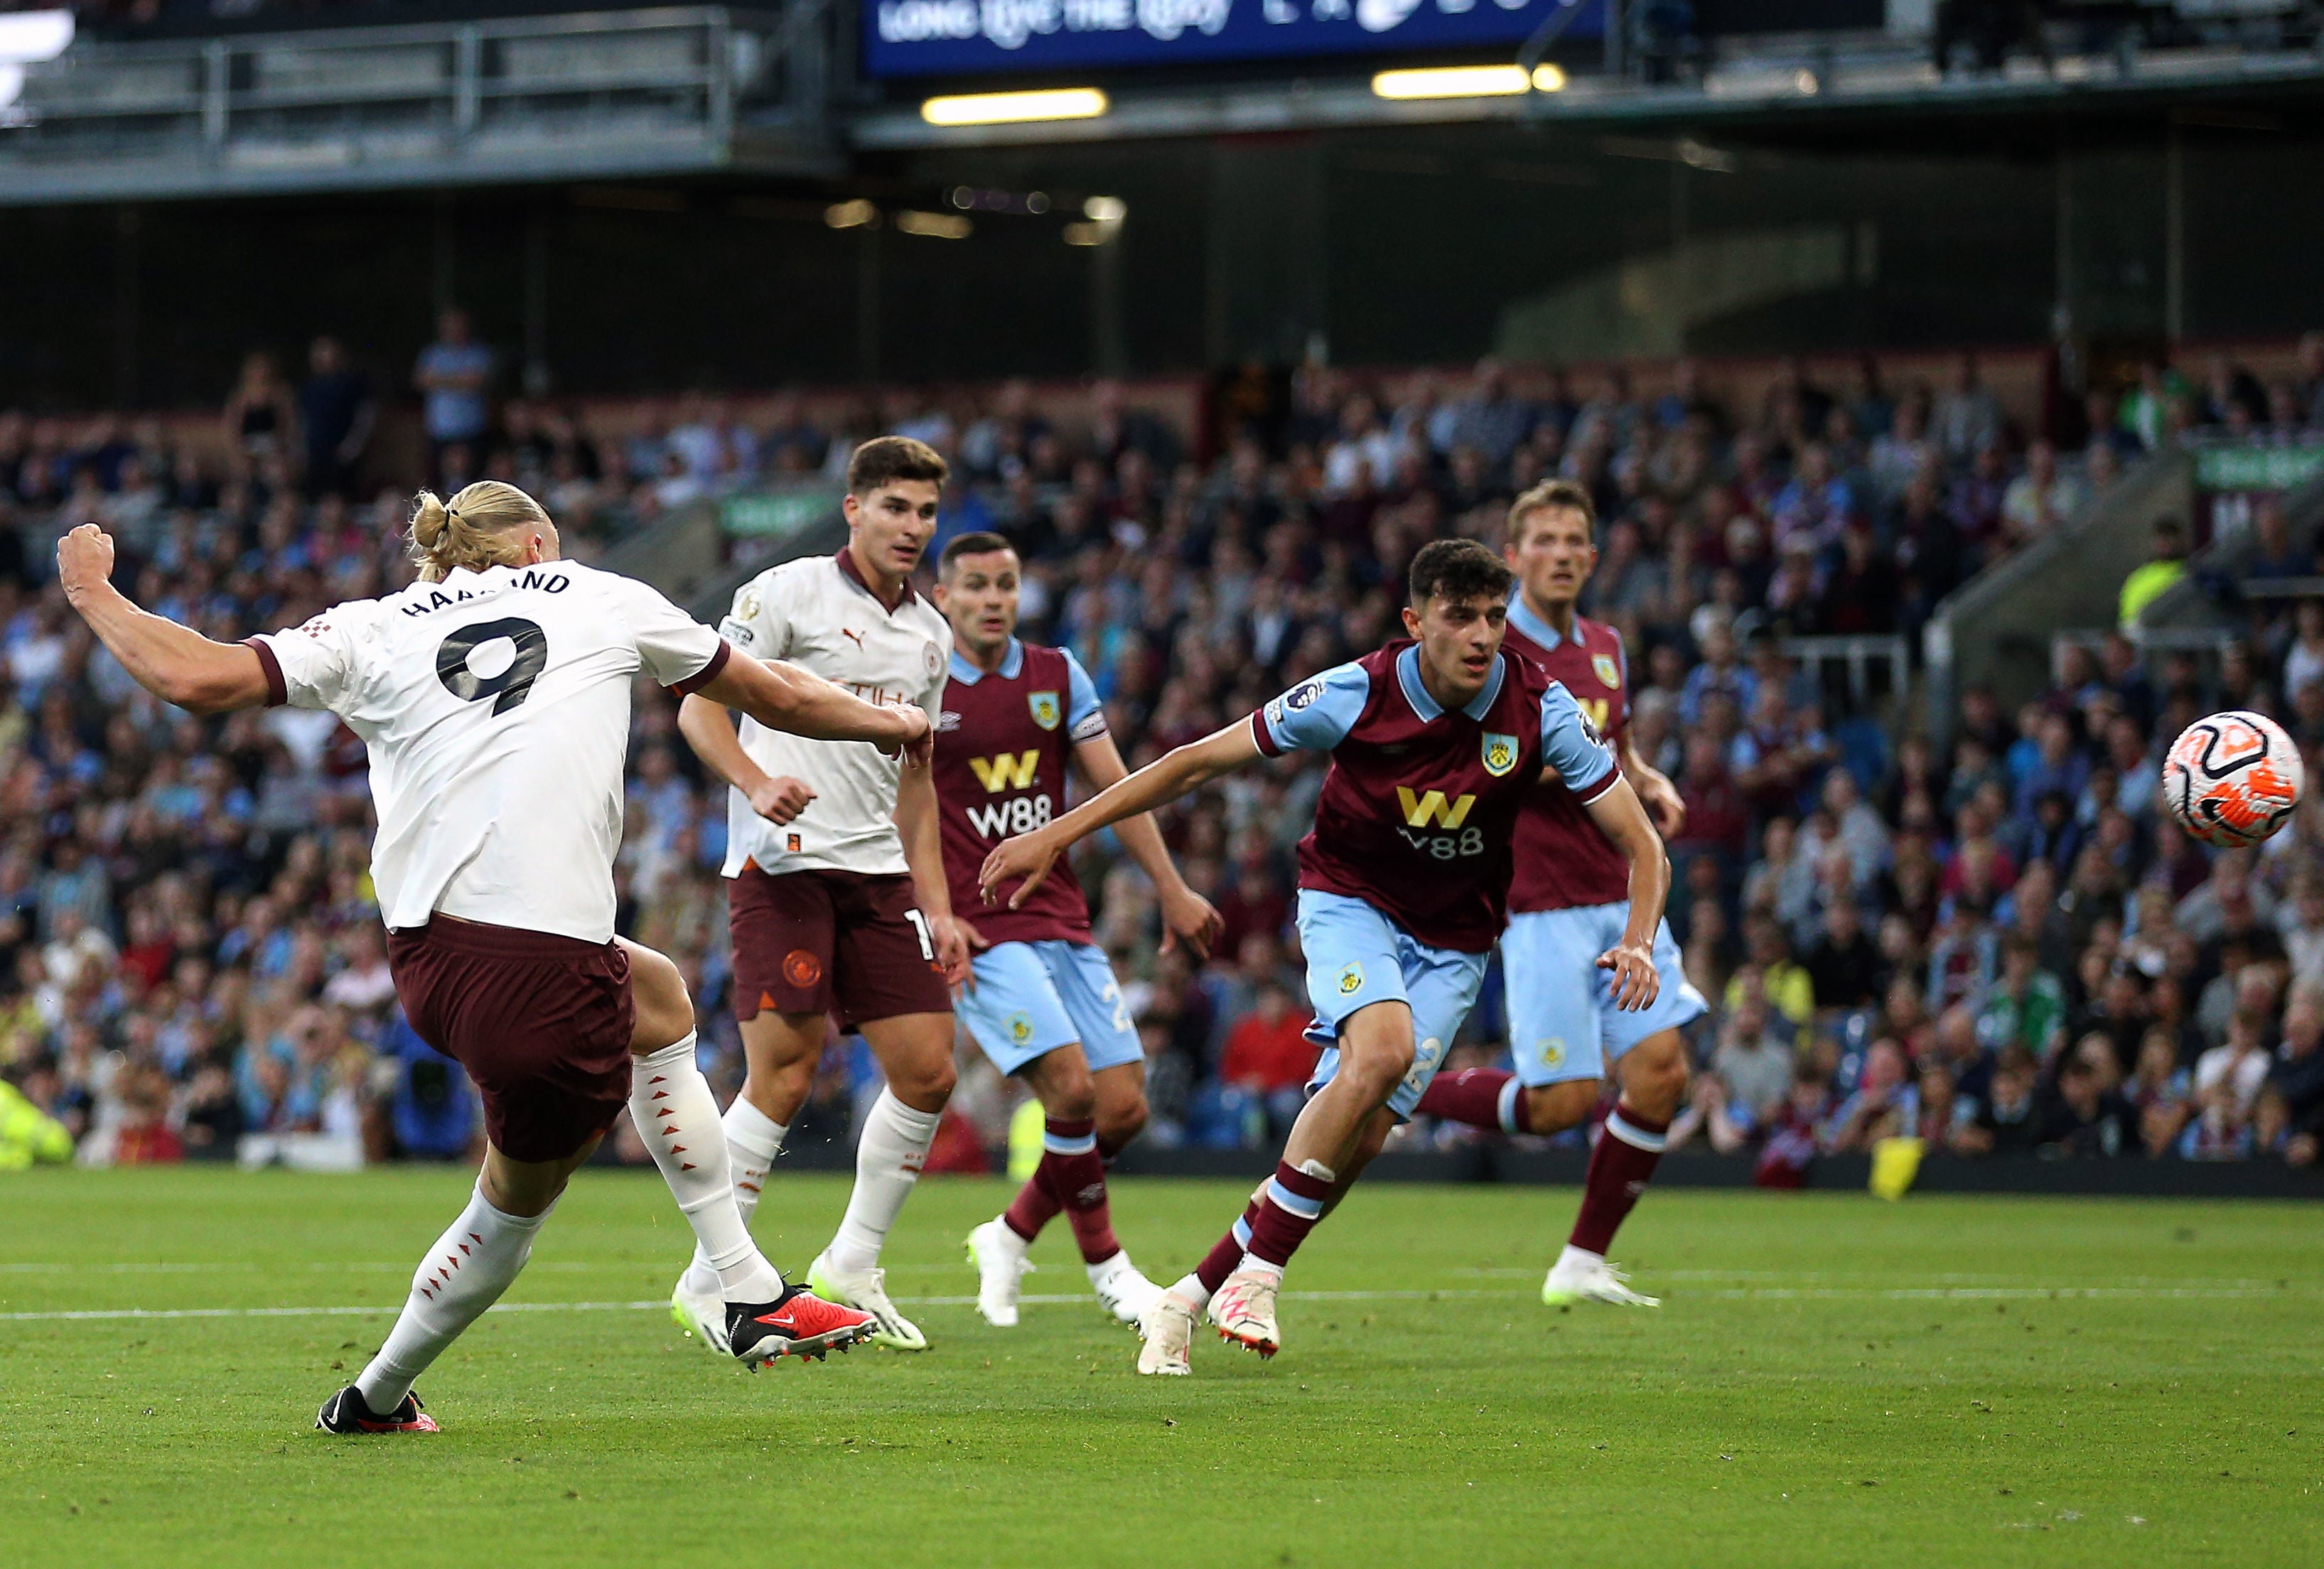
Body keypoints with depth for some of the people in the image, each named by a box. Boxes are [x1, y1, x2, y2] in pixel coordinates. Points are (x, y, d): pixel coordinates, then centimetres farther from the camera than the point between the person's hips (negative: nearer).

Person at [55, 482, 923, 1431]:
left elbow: (195, 678, 5)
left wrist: (91, 591, 22)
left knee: (659, 999, 30)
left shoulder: (371, 630, 16)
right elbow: (776, 695, 26)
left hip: (426, 956, 6)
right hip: (549, 966, -6)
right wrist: (886, 724, 45)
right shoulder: (606, 601, 14)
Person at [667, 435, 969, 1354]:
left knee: (927, 1071, 0)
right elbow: (700, 708, -5)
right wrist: (757, 784, -24)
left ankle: (850, 1269, 15)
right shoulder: (788, 594, -3)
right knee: (784, 1077, -12)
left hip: (878, 872, 7)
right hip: (783, 862, -7)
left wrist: (936, 906, 18)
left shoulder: (930, 637, 18)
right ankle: (706, 1287, -1)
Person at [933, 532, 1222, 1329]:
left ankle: (1011, 1236, 19)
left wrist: (1171, 890, 7)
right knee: (1071, 1086, -20)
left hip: (1062, 922, 5)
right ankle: (1105, 1265, -3)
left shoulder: (1057, 675, 10)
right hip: (978, 931, -5)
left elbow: (1114, 785, 11)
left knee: (1123, 1109, -2)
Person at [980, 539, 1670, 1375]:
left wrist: (1639, 942, -32)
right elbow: (1199, 762, -11)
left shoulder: (1539, 709, -17)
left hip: (1452, 942, 2)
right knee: (1382, 1049, -32)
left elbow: (1641, 846, -11)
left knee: (1360, 1138, -11)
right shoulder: (1356, 694, -20)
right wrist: (1057, 834, -13)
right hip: (1349, 901, -2)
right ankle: (1257, 1274, -23)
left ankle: (1191, 1298, 3)